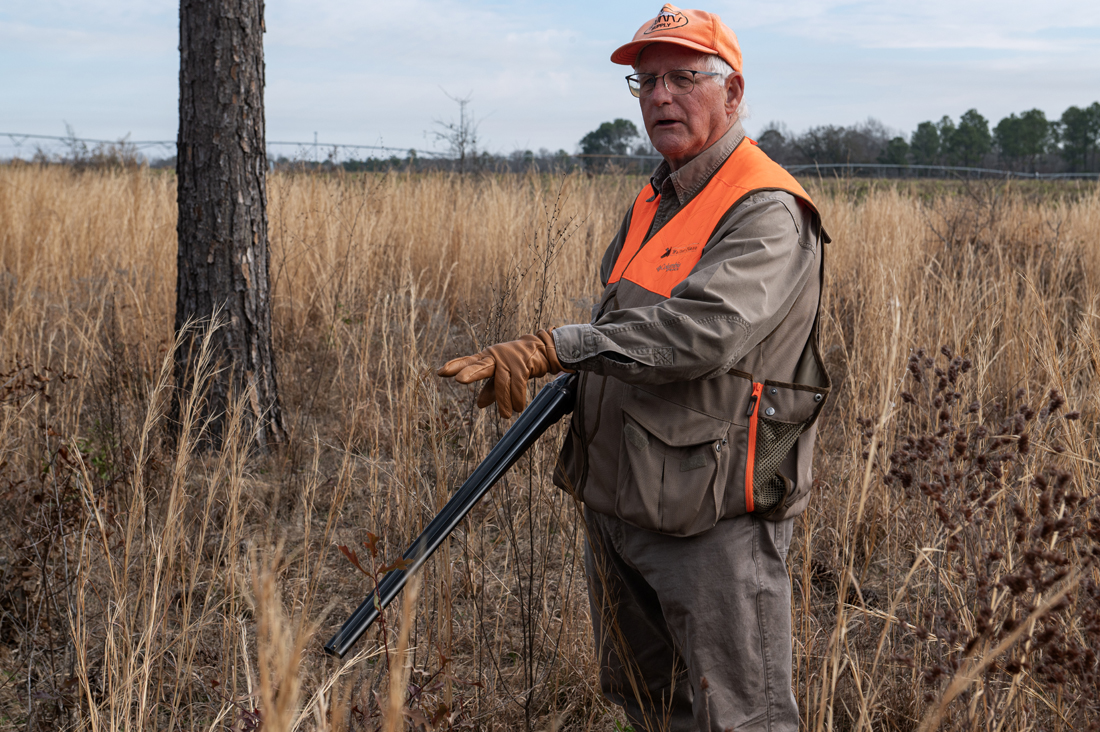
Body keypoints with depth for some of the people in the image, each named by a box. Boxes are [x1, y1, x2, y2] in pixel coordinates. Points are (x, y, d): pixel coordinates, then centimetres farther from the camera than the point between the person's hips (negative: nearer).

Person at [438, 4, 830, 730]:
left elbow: (704, 330, -31)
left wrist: (553, 347, -33)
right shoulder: (653, 204, 15)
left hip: (715, 517, -9)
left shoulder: (767, 211, -15)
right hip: (619, 503, 9)